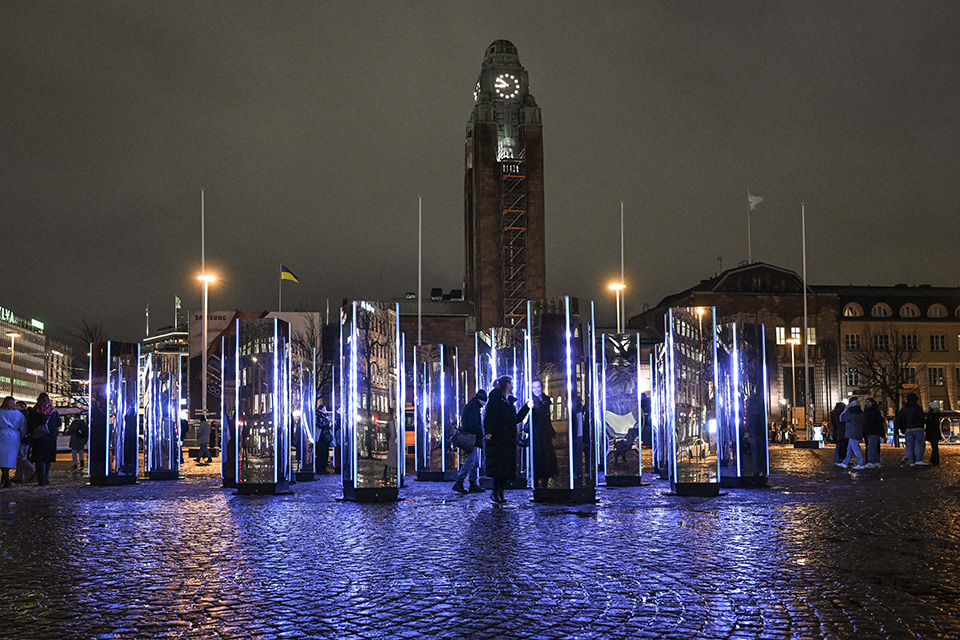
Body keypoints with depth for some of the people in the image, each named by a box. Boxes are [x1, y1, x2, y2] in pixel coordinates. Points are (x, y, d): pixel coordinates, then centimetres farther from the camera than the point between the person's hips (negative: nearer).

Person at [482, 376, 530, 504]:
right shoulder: (496, 397, -3)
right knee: (499, 465, -11)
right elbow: (489, 415, -13)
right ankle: (495, 492, -8)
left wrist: (527, 407, 25)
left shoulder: (509, 401, 22)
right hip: (497, 438, -8)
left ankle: (500, 492, 5)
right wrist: (488, 431, -25)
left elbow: (516, 419, 27)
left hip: (508, 440, 8)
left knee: (506, 467, 3)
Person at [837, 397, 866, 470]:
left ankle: (861, 464, -5)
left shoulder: (850, 411, -14)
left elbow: (841, 418, -4)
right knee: (849, 448, 13)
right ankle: (845, 463, 18)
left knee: (856, 448, -6)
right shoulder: (860, 412, 11)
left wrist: (845, 409, 2)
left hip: (853, 433, -9)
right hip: (858, 433, 9)